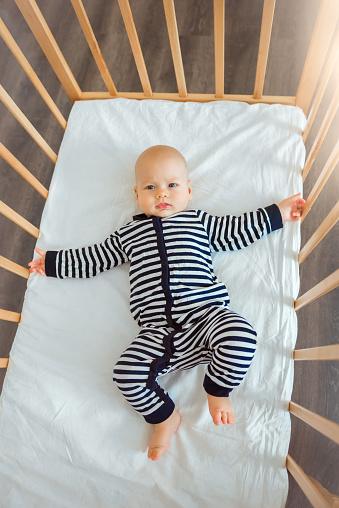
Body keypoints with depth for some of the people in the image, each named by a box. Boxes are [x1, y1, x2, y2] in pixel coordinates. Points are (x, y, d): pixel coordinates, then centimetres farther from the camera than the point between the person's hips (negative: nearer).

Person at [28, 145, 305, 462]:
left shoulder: (200, 222, 19)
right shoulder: (128, 234, 21)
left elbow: (238, 229, 24)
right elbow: (93, 258, 27)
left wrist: (277, 213, 24)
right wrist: (52, 262, 29)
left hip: (205, 312, 0)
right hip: (158, 329, 1)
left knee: (241, 336, -29)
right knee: (127, 373, -20)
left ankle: (216, 390, 4)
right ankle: (165, 416, 11)